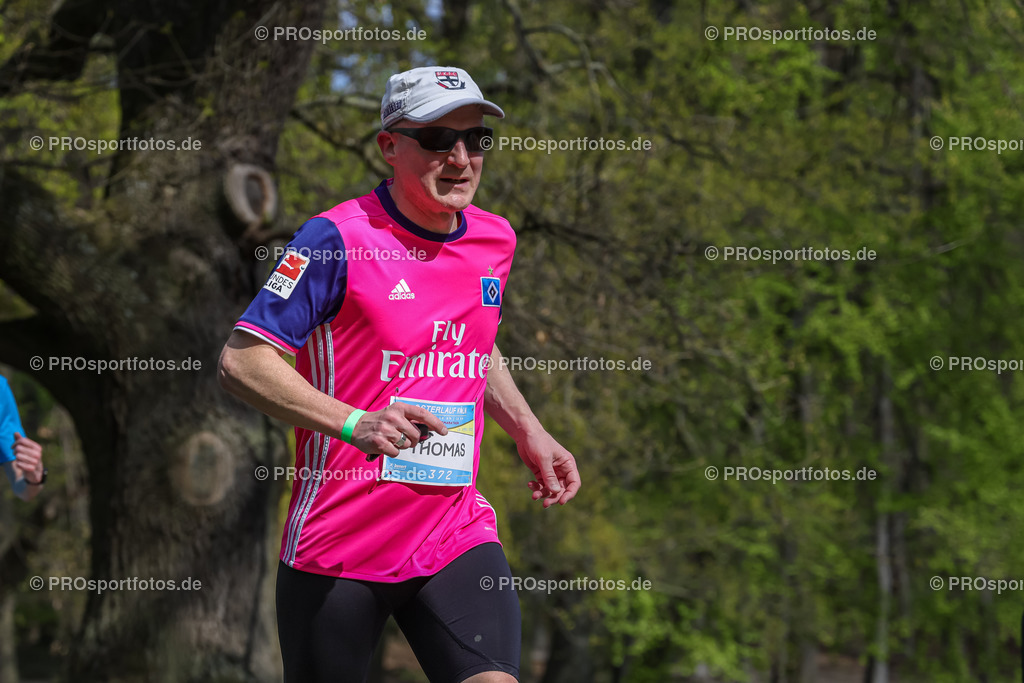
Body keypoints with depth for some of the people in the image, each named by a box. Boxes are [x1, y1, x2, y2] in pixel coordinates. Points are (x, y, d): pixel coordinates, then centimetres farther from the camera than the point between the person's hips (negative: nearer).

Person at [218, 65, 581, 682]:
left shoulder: (495, 240, 8)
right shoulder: (339, 238, -12)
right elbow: (242, 360, -17)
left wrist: (529, 433, 18)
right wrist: (354, 423, -28)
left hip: (459, 538, 4)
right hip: (336, 550, -4)